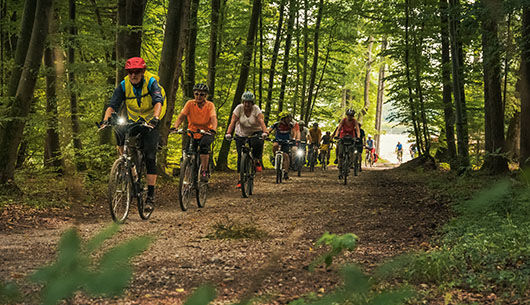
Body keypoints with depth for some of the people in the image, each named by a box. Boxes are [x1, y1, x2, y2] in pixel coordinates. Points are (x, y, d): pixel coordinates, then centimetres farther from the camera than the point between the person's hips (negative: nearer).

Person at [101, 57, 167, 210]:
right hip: (133, 119, 4)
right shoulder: (124, 85, -13)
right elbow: (113, 105, -19)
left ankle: (151, 195, -6)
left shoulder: (151, 82, -21)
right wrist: (106, 119, -37)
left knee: (150, 156, -11)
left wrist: (155, 118, -52)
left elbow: (158, 102, -35)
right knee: (119, 130, -27)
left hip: (151, 121, -4)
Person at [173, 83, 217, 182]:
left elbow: (213, 118, -24)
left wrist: (213, 130, -44)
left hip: (206, 133, -2)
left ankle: (204, 172, -25)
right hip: (192, 133, 2)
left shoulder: (210, 105, -9)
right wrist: (175, 127, -35)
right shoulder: (190, 103, -7)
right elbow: (181, 117, -16)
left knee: (204, 145, -32)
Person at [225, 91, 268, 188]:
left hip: (255, 132, -1)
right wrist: (228, 133, -36)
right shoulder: (239, 108, -13)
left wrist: (265, 132, -46)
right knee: (240, 156, -7)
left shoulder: (256, 109, -15)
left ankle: (257, 161, -6)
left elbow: (261, 121, -28)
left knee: (257, 144, -34)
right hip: (241, 134, 1)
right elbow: (233, 122, -21)